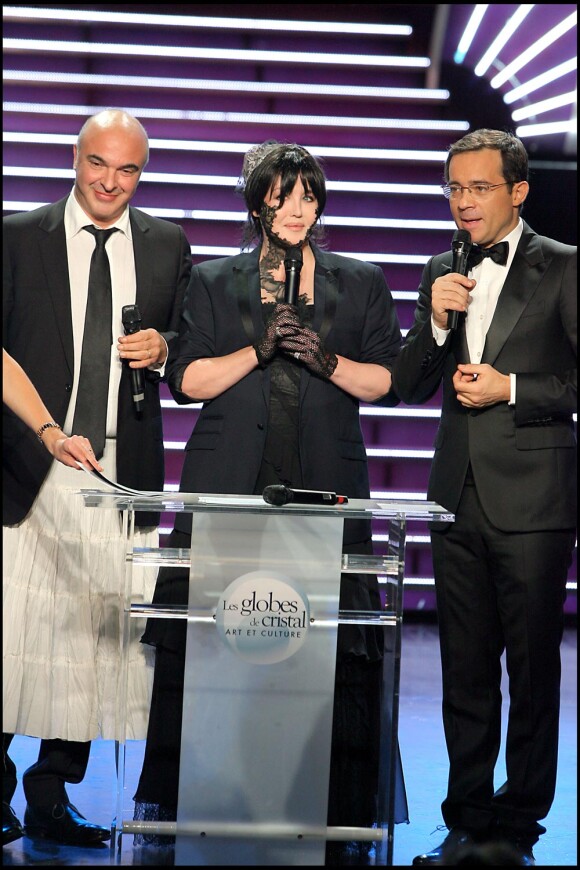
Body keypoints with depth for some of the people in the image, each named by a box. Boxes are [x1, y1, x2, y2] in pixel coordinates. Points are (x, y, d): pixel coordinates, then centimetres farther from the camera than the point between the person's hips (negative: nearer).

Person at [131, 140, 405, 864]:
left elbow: (389, 381, 11)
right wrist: (259, 350, -7)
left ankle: (343, 804, 0)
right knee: (195, 637, -5)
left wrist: (327, 360, -5)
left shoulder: (361, 284, 16)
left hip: (326, 490, 0)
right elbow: (186, 378, 6)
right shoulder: (213, 282, 14)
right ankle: (172, 797, 6)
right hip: (228, 486, 0)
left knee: (339, 642, -8)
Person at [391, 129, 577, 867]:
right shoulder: (442, 272, 12)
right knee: (465, 668, 11)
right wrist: (435, 322, -6)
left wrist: (512, 389, -13)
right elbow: (408, 386, 10)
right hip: (459, 494, 5)